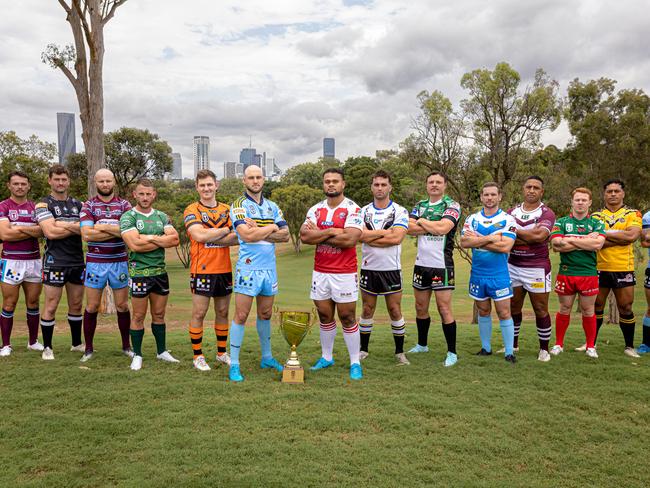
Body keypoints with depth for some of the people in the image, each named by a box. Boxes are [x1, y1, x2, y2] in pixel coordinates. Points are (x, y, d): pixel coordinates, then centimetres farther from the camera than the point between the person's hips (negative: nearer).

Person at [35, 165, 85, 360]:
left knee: (76, 305, 13)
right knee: (51, 306, -1)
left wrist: (63, 225, -11)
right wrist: (76, 228, -8)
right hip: (55, 262, -5)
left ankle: (77, 343, 25)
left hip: (77, 262, 5)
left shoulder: (77, 204, 13)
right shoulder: (44, 205, -2)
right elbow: (50, 232, -16)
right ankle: (47, 348, 10)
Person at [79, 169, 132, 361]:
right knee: (92, 307, 4)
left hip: (119, 261, 1)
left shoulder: (124, 205, 4)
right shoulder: (88, 206, 2)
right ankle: (89, 348, 17)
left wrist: (103, 227, -15)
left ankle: (126, 346, 20)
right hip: (95, 262, -1)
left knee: (122, 306, 7)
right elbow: (86, 234, -12)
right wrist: (116, 231, -14)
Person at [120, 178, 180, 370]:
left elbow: (175, 239, -4)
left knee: (159, 314, 13)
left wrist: (150, 238, -14)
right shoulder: (128, 217, -5)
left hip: (160, 272, 5)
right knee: (139, 316, 3)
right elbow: (134, 244, -20)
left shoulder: (162, 216, 10)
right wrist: (162, 241, -10)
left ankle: (162, 351, 25)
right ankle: (137, 355, 16)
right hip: (139, 273, -4)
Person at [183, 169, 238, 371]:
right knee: (199, 313, 1)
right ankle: (197, 356, 12)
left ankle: (222, 353, 25)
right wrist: (226, 230, -9)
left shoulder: (226, 210, 11)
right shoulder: (192, 210, -2)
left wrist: (210, 236, -15)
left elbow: (236, 239, -1)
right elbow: (199, 235, -19)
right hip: (202, 270, -4)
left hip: (224, 269, 4)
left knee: (223, 312, 12)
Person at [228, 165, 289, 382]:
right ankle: (234, 365, 4)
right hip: (248, 267, -5)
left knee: (265, 314, 15)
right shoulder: (239, 206, -4)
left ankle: (267, 357, 28)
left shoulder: (272, 207, 12)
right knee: (241, 316, -3)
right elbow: (246, 235, -19)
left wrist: (259, 232, -12)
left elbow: (285, 235, 1)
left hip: (270, 267, 5)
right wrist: (271, 228, -6)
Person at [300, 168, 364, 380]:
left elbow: (349, 239, -20)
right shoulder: (315, 209, 8)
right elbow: (304, 236, -5)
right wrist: (331, 231, -14)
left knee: (347, 317, 2)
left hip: (344, 273, -4)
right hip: (320, 271, 4)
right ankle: (327, 357, 27)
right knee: (325, 316, 13)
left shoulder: (353, 209, -6)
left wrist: (318, 234, -10)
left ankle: (355, 363, 12)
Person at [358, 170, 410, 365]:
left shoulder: (400, 211, -2)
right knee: (367, 310, 10)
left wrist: (370, 237, -11)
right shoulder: (363, 211, 5)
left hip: (391, 269, -2)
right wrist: (386, 232, -13)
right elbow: (360, 235, -13)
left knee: (395, 311, 4)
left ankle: (400, 352, 17)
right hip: (369, 268, 2)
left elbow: (397, 238, -17)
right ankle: (363, 350, 22)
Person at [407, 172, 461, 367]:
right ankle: (422, 345, 32)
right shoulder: (420, 205, 12)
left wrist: (422, 222, -8)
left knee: (444, 309, -4)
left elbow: (442, 228, -21)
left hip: (442, 265, -5)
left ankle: (452, 352, 7)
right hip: (421, 263, 6)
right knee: (420, 307, 15)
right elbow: (409, 228, -4)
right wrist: (433, 226, -14)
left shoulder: (452, 206, -4)